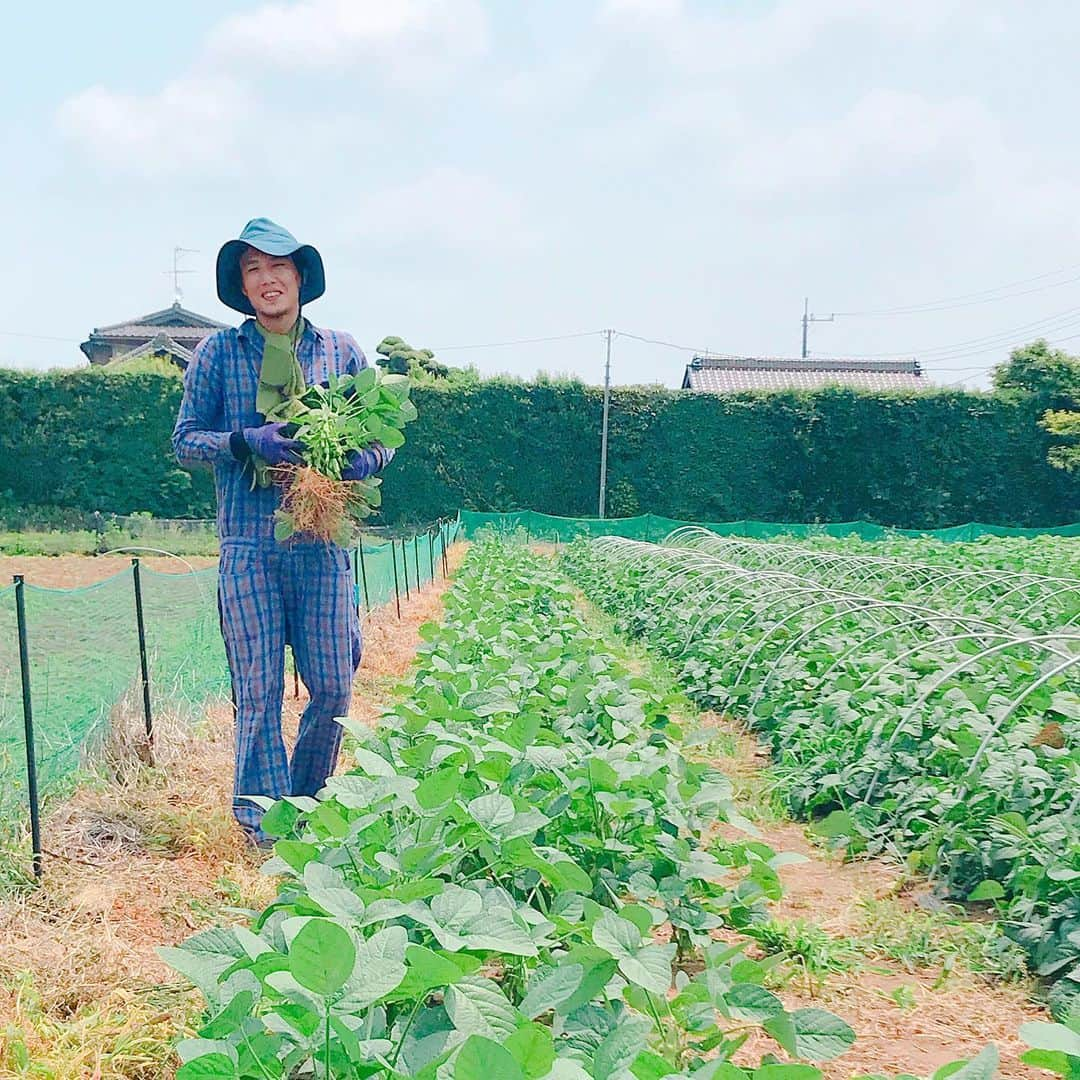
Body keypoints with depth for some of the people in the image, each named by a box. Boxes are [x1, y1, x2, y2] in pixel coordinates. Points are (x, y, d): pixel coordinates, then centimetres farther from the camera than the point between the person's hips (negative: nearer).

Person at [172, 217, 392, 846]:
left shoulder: (343, 351, 10)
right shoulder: (219, 353, 6)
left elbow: (382, 440, 12)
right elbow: (186, 440, 4)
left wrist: (354, 460, -12)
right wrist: (247, 442, -15)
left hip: (323, 541, 2)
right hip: (249, 543, -2)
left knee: (333, 688, 3)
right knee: (259, 689, 0)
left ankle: (307, 805, 27)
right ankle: (265, 823, 14)